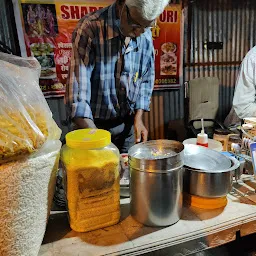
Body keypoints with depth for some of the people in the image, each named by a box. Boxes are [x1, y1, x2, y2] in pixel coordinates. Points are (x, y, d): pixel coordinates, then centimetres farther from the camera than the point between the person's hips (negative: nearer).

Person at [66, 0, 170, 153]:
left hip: (128, 125, 4)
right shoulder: (90, 28, -19)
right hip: (94, 124, -4)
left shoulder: (146, 35, -3)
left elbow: (146, 78, 7)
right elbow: (78, 88, -24)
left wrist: (138, 117, -3)